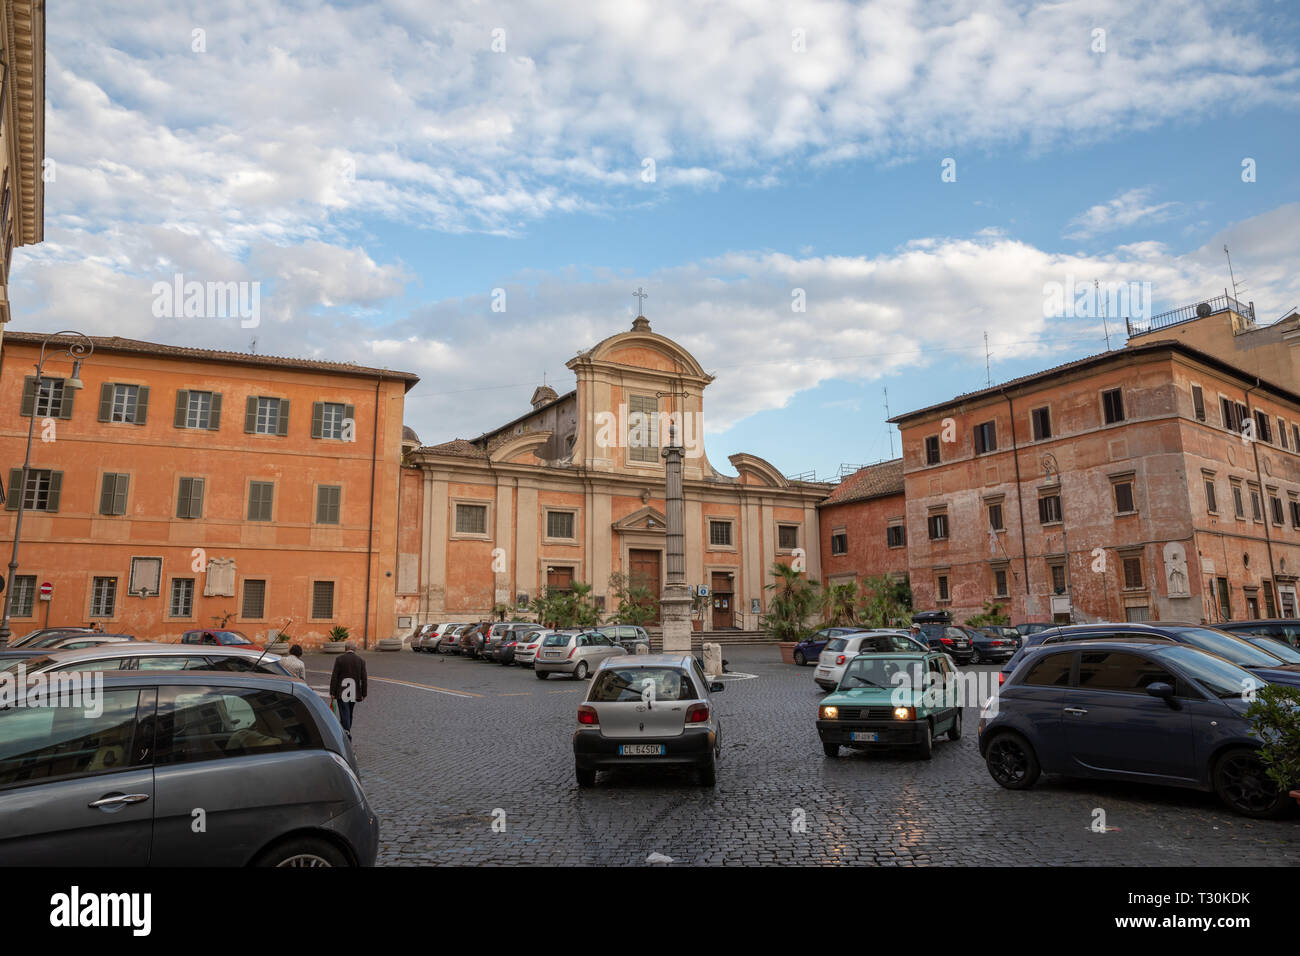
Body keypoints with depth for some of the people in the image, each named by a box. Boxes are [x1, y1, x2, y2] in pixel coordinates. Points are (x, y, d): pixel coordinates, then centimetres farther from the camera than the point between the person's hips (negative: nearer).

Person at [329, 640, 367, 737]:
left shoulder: (339, 659, -6)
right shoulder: (361, 660, 1)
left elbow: (334, 677, -8)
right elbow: (364, 679, 1)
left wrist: (332, 692, -3)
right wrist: (363, 694, 8)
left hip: (342, 693, -3)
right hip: (354, 693, 3)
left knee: (344, 714, -4)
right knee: (349, 714, 19)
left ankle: (347, 733, -15)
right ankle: (346, 733, 30)